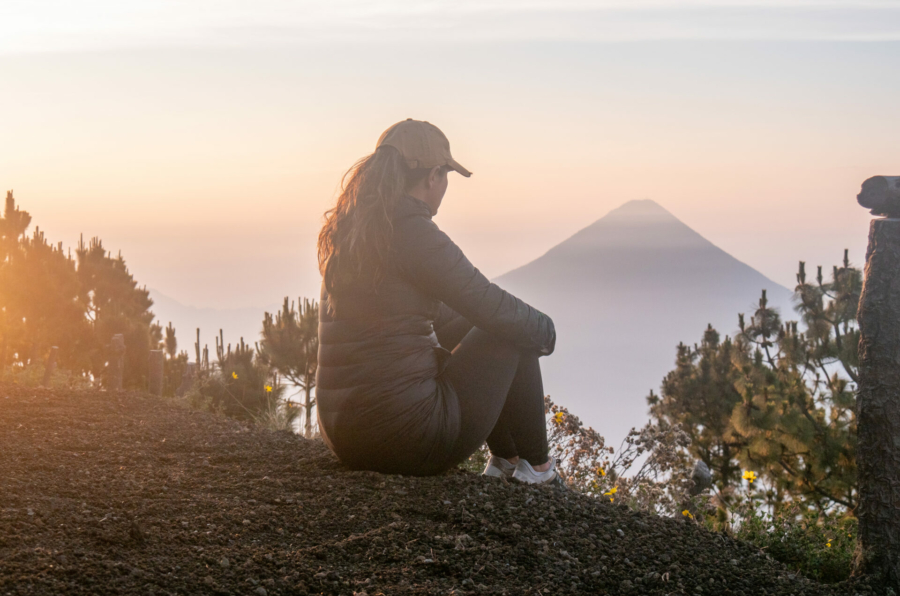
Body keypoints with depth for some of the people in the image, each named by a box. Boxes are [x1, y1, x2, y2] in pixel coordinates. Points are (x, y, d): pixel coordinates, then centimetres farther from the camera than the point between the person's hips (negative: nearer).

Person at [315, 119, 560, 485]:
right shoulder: (412, 232, -17)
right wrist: (545, 331, 10)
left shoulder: (344, 231, 10)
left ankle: (505, 458, 39)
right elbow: (491, 307, -10)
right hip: (408, 438, -9)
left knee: (462, 327, 29)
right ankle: (537, 469, 22)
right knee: (513, 335, 10)